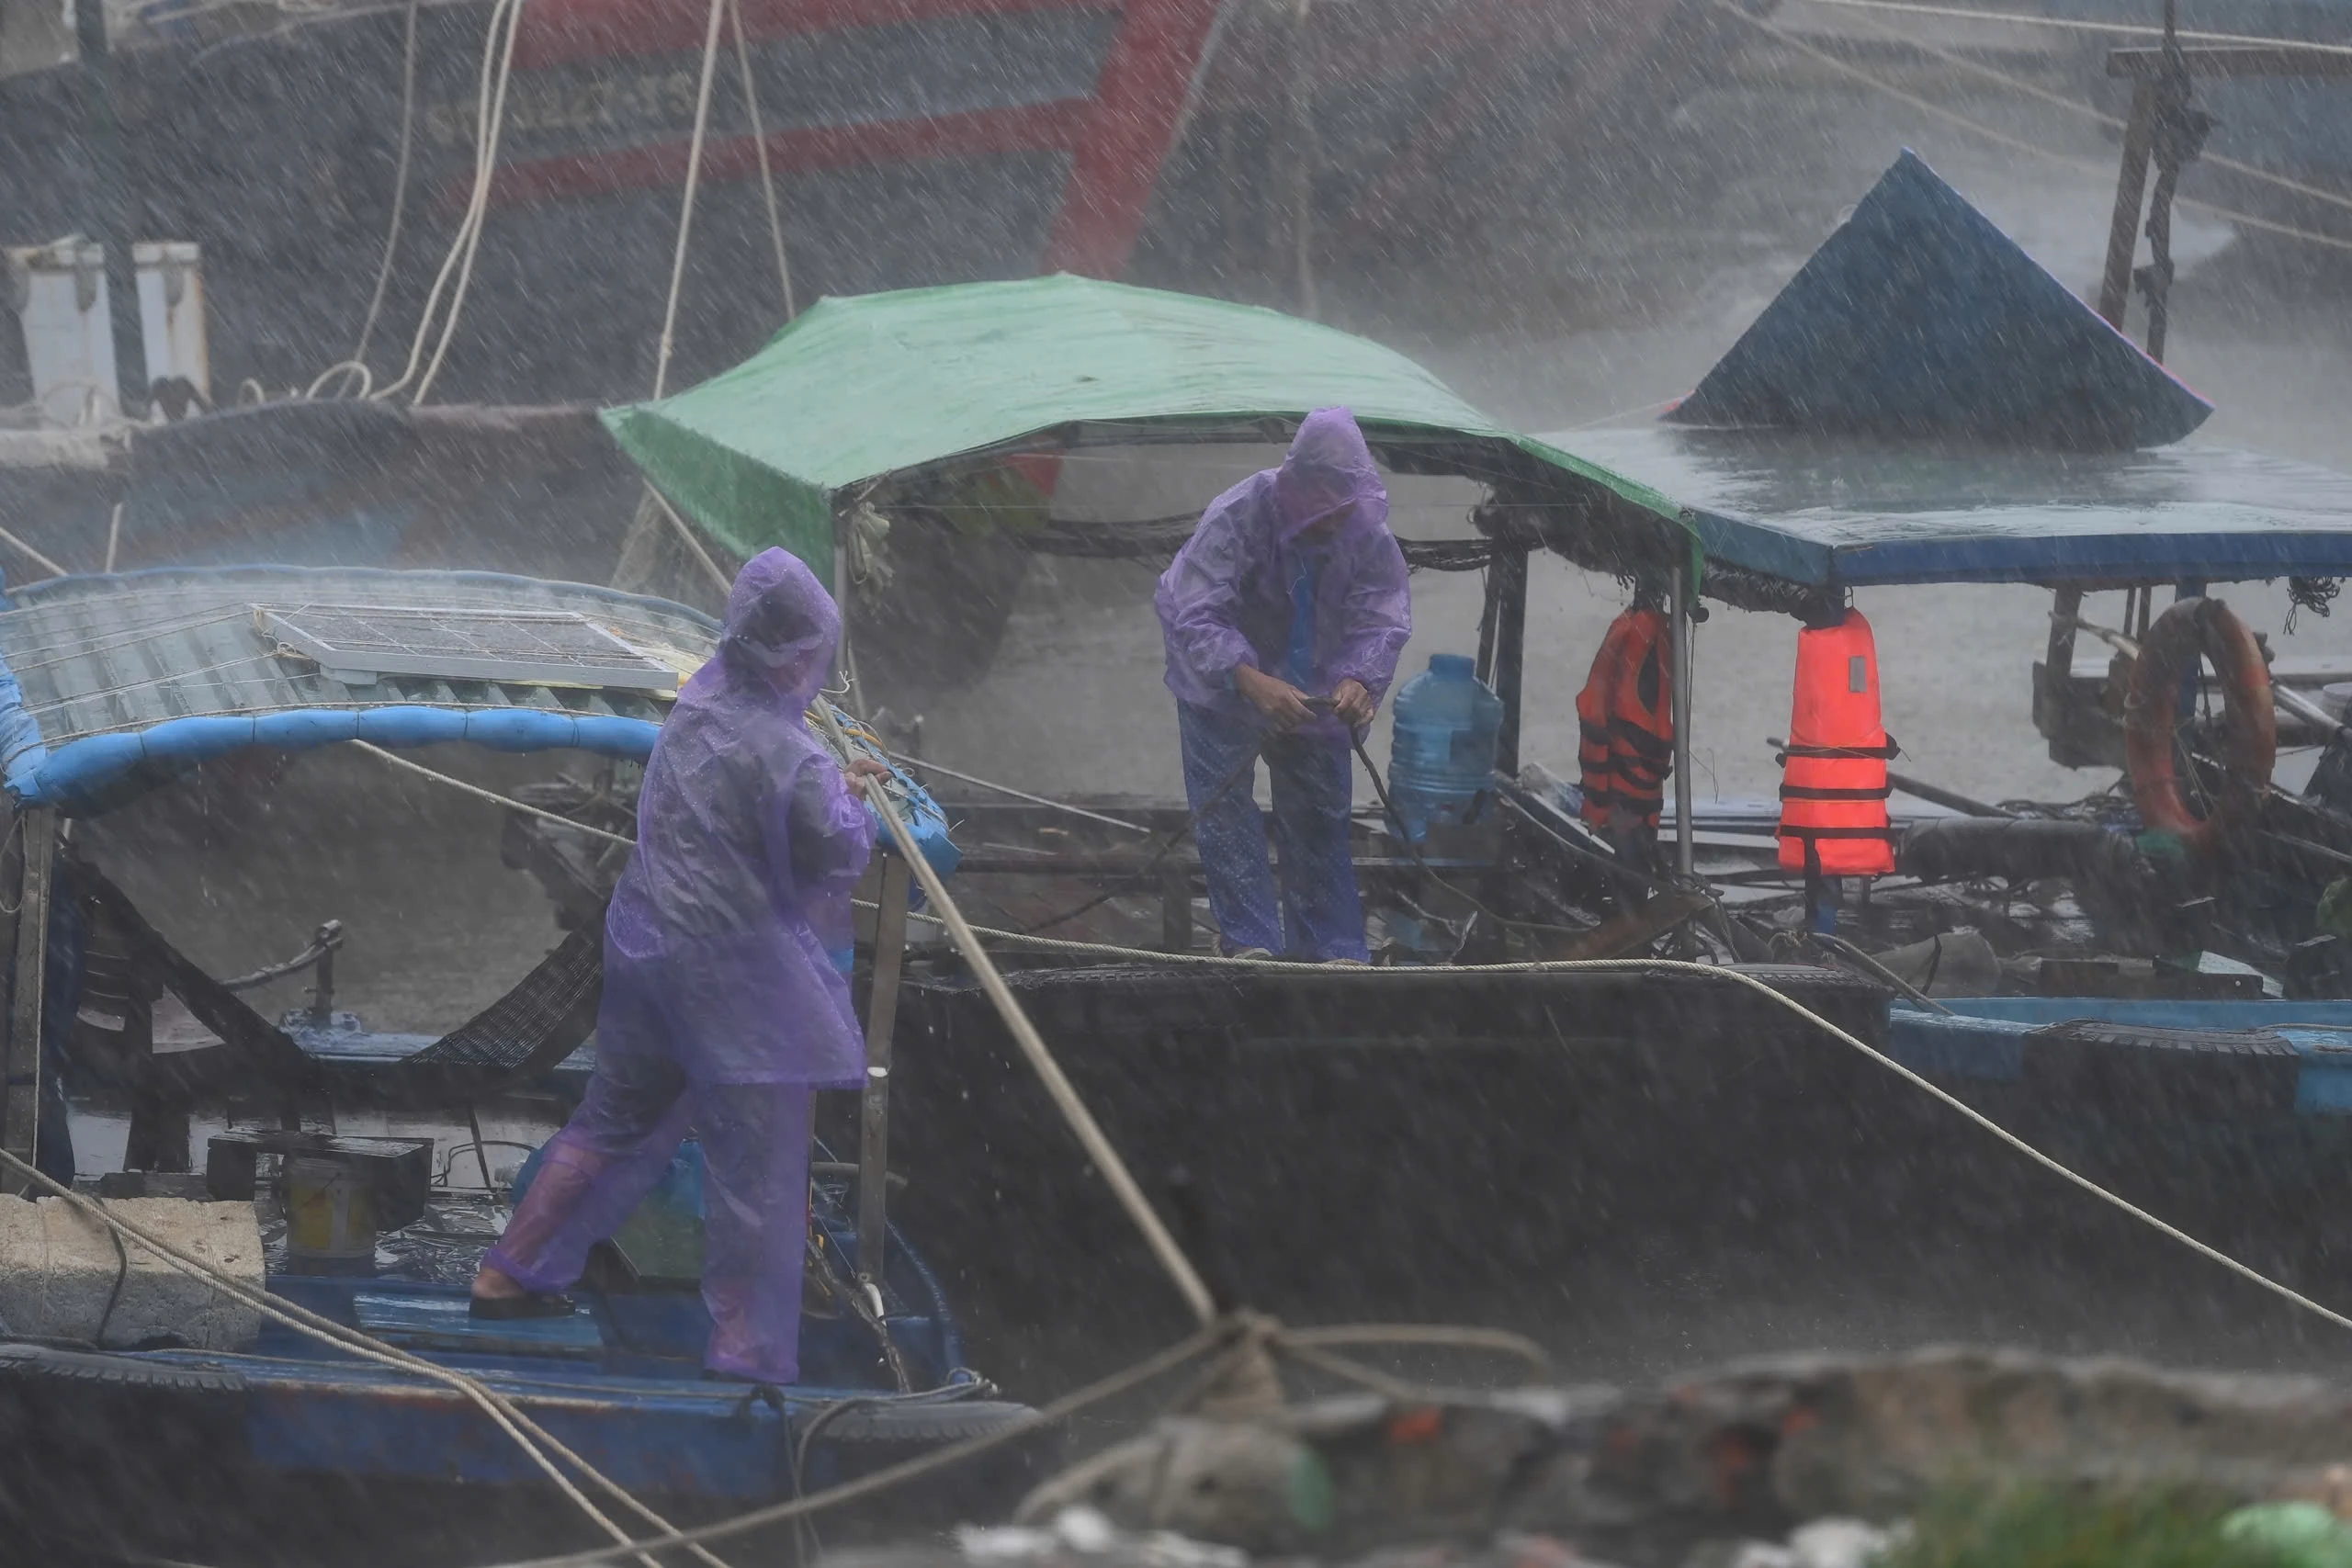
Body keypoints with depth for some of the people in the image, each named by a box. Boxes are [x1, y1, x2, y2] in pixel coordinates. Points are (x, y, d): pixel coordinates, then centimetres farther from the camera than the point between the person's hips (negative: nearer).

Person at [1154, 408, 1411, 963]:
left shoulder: (1366, 531, -23)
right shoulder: (1236, 518, -35)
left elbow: (1384, 621, -22)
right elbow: (1194, 618, -40)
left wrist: (1359, 680, -45)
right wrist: (1251, 682, -56)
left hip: (1312, 688, 4)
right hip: (1222, 682, -4)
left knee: (1320, 812, 5)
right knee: (1224, 805, -12)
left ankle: (1333, 950, 10)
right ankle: (1249, 941, -12)